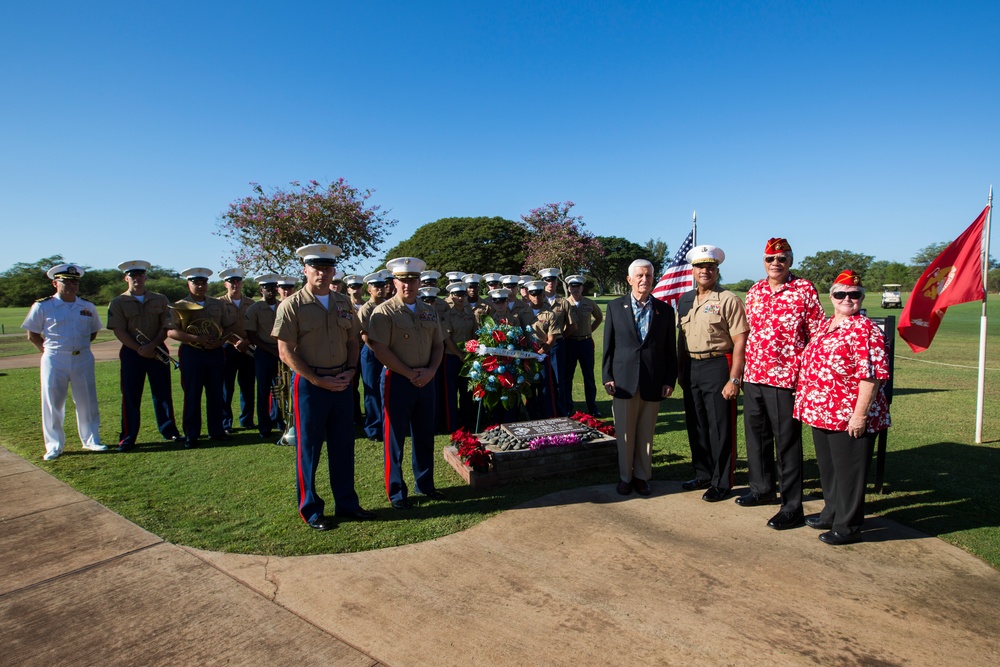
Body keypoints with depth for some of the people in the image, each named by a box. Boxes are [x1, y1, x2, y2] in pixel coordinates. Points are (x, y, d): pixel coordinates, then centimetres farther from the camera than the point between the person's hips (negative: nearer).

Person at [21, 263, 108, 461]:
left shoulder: (88, 307, 6)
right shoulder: (42, 306, -3)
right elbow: (32, 335, 4)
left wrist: (80, 347, 8)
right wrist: (49, 350, -1)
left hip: (83, 359, 2)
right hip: (55, 361, -2)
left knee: (87, 401, 8)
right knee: (52, 403, 4)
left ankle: (91, 440, 19)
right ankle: (54, 446, 15)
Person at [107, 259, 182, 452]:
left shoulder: (160, 300, 7)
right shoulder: (118, 303, 1)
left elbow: (166, 327, 1)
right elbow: (119, 331, -6)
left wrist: (152, 346, -13)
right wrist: (139, 349, -14)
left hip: (158, 351, 2)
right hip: (131, 353, -1)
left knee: (163, 393, 7)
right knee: (130, 396, 2)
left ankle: (169, 430, 19)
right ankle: (128, 438, 11)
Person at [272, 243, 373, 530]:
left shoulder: (344, 304, 8)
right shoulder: (292, 305, -7)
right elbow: (286, 352, -11)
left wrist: (350, 370, -3)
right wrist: (319, 380, -14)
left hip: (341, 384, 5)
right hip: (308, 385, -5)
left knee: (343, 445, 12)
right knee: (308, 448, 6)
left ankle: (346, 504, 26)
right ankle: (310, 510, 21)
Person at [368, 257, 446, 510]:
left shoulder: (429, 312, 10)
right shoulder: (384, 312, -8)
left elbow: (438, 345, 11)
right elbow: (380, 349, -15)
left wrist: (430, 371, -6)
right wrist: (410, 374, -14)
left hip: (426, 381, 6)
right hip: (398, 381, -5)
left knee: (425, 436, 14)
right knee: (395, 438, 4)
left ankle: (425, 484, 30)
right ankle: (396, 491, 17)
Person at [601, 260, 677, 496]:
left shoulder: (665, 309, 6)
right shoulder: (615, 307, 4)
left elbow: (670, 349, 6)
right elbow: (608, 346, 3)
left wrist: (670, 380, 0)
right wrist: (607, 377, -2)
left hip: (653, 383, 1)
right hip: (623, 381, -1)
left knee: (646, 434, 10)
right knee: (624, 434, 7)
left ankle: (642, 476, 25)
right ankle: (625, 477, 23)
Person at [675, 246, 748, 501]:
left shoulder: (728, 300, -8)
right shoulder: (684, 300, 11)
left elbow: (740, 341, -12)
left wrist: (734, 379, -17)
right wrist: (680, 370, 13)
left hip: (717, 367, -6)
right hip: (691, 368, 6)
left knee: (720, 429, 3)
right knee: (696, 426, 15)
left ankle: (721, 483, 17)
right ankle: (703, 475, 31)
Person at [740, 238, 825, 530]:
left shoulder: (804, 289, -6)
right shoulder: (754, 291, 10)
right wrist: (742, 370, 14)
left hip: (785, 379, -6)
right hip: (753, 376, 6)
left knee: (787, 443, 1)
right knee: (756, 436, 16)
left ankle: (792, 506, 13)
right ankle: (761, 488, 35)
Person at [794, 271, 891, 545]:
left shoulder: (865, 330, -14)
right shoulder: (826, 326, 12)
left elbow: (871, 375, -20)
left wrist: (860, 414, -22)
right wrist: (810, 407, 18)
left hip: (849, 418, -8)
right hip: (821, 413, 8)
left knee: (848, 471, 5)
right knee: (828, 467, 20)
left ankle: (848, 526, 20)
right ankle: (831, 514, 37)